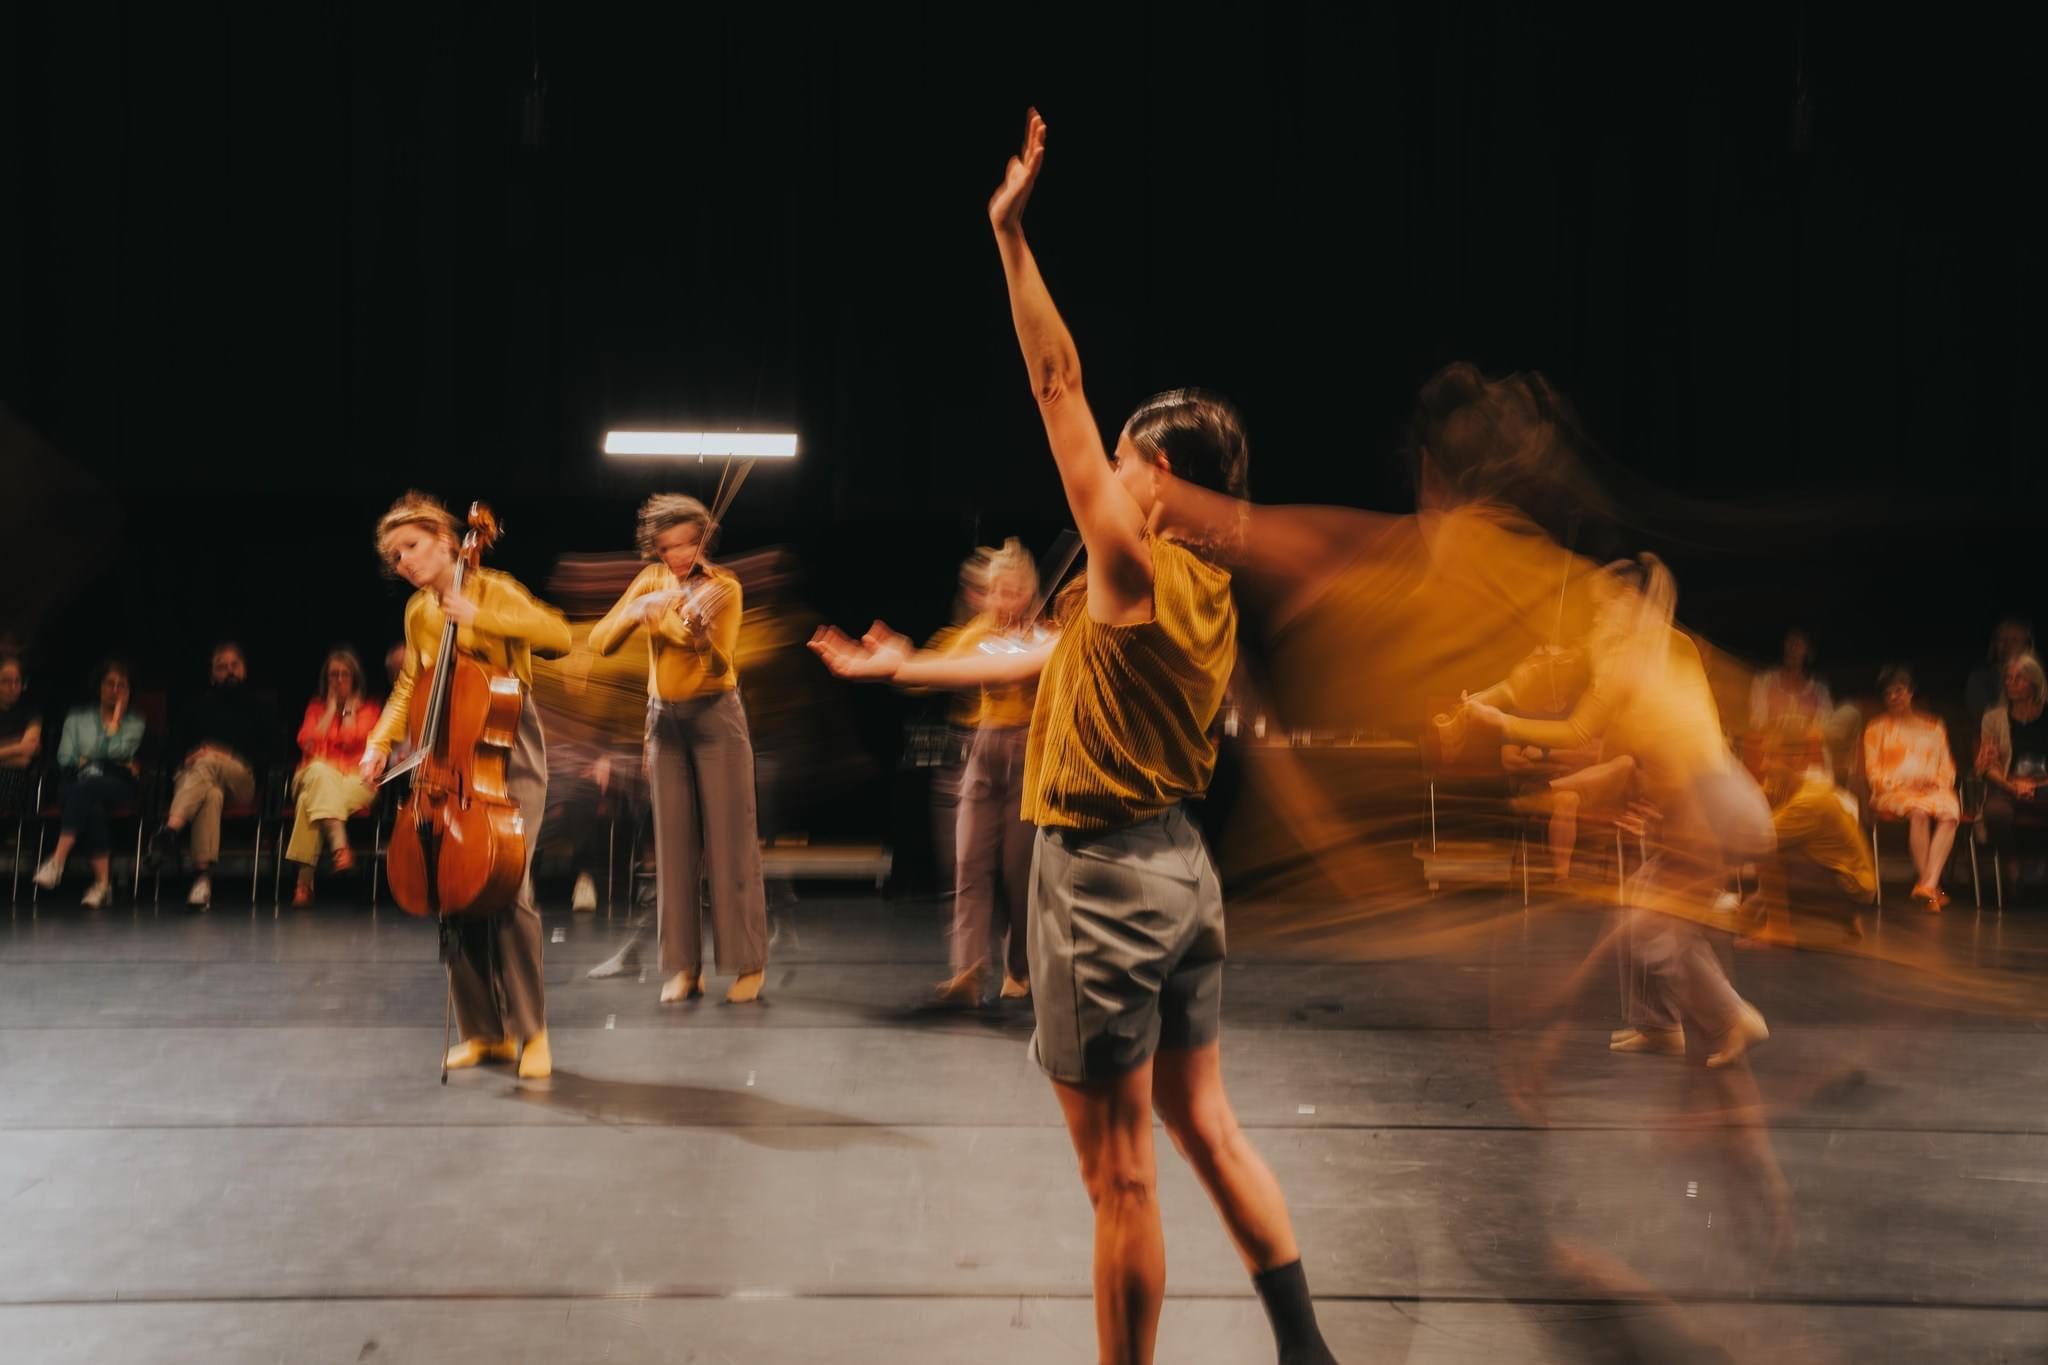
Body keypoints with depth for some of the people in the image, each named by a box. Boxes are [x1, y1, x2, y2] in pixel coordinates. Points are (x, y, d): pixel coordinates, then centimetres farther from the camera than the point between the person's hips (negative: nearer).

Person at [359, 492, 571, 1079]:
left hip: (509, 752, -6)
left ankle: (531, 1029, -6)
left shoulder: (492, 588, -8)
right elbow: (410, 687, 21)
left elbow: (559, 635, -22)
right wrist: (380, 740, 6)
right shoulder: (417, 612, 10)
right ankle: (483, 1030, 11)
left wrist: (479, 617, -25)